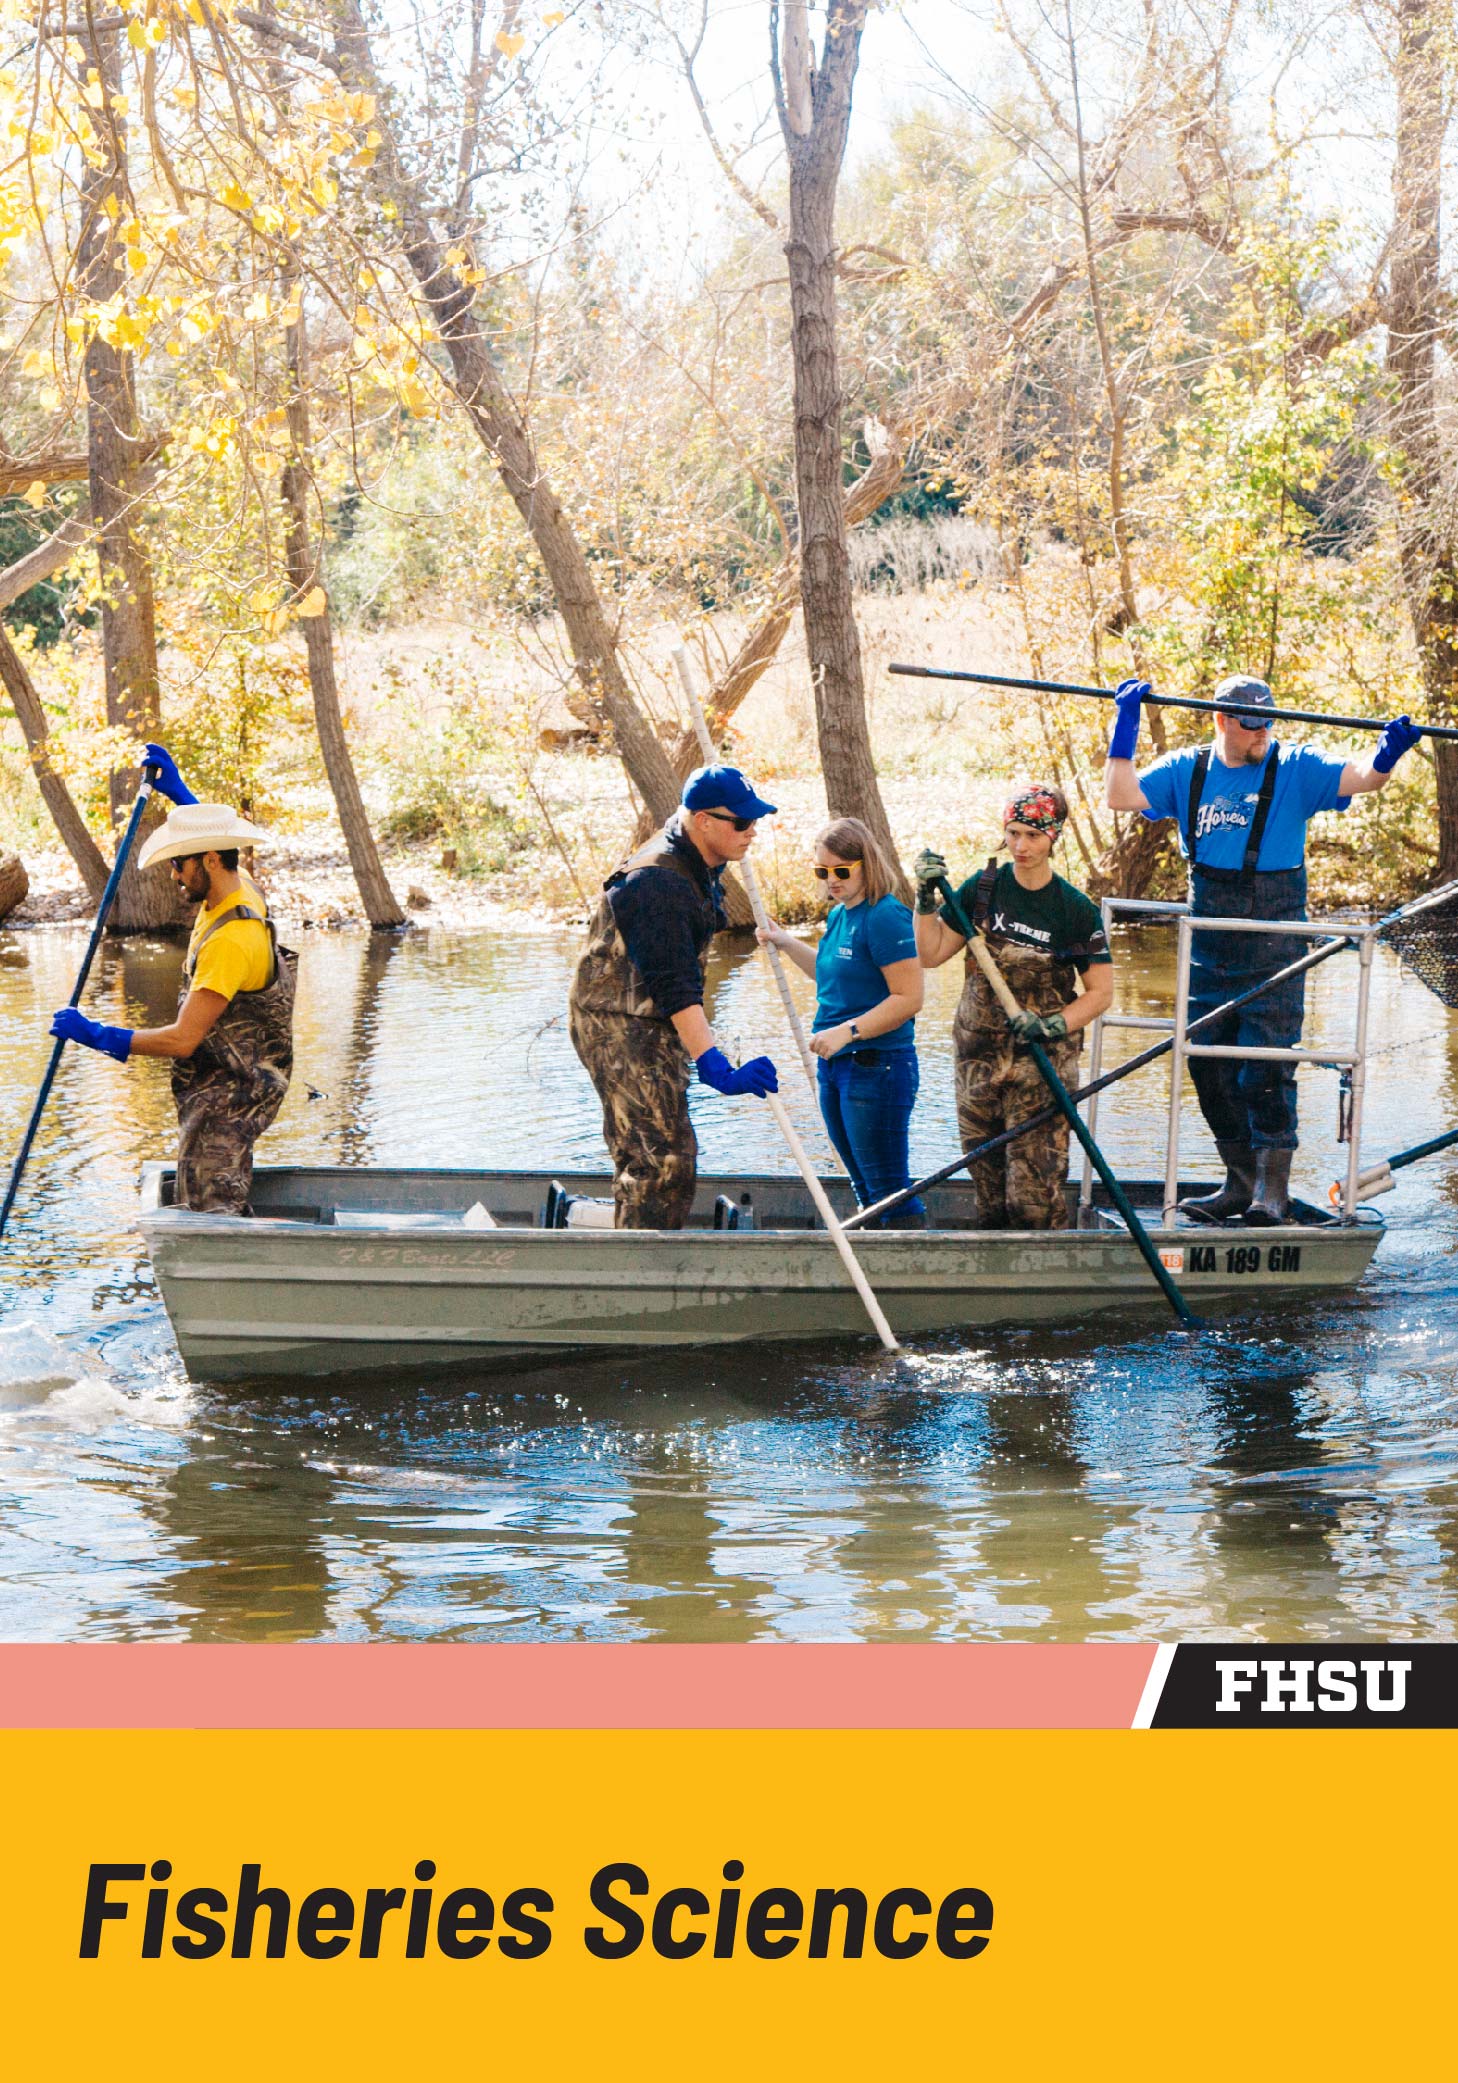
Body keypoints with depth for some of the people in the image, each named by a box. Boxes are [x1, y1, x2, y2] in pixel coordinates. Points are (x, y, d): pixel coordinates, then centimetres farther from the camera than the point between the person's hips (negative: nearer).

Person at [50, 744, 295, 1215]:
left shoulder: (230, 942, -26)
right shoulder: (241, 889, 4)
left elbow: (182, 1039, -28)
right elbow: (212, 837, 31)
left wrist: (95, 1035, -21)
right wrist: (175, 788, 28)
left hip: (224, 1099, -11)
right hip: (230, 1090, 11)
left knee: (208, 1219, -13)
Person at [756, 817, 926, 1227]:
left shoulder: (885, 916, -17)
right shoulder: (839, 915, 12)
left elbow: (908, 998, -22)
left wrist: (846, 1031, -24)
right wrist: (787, 944, 19)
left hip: (876, 1068, -10)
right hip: (834, 1067, 10)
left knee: (889, 1186, -8)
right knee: (866, 1188, 15)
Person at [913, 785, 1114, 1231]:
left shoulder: (1076, 910, -5)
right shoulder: (982, 889, 2)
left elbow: (1101, 992, -2)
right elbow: (932, 953, 5)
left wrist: (1053, 1026, -17)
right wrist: (926, 898, -8)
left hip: (1042, 1059, -3)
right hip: (978, 1053, 3)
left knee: (1033, 1187, -12)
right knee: (987, 1186, 8)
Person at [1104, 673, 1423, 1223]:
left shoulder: (1295, 769, 1)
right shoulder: (1186, 771, 9)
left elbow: (1362, 778, -10)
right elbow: (1121, 796, 2)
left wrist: (1388, 752, -30)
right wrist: (1125, 726, -2)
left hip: (1273, 936, -4)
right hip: (1208, 941, 4)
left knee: (1265, 1067, -9)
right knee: (1209, 1065, 8)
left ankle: (1272, 1189, -3)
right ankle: (1241, 1182, 19)